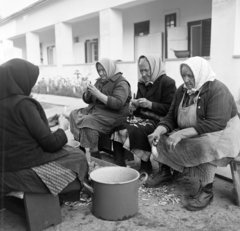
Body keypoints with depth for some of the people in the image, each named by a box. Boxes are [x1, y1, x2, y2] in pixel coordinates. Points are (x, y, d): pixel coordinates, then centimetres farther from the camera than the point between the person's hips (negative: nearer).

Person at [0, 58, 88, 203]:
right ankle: (64, 196, 35)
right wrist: (62, 128, 1)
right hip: (25, 170, -8)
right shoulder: (22, 103, -22)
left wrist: (46, 124, 10)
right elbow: (50, 143, -18)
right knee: (78, 157, 14)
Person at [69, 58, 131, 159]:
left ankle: (95, 156, -20)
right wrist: (87, 93, -5)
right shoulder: (100, 81, 16)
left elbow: (118, 103, -21)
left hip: (111, 115, -8)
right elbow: (87, 100, 20)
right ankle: (79, 147, -7)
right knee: (74, 114, -6)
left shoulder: (121, 83, -6)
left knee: (88, 121, -29)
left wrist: (98, 94, -24)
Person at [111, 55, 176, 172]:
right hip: (142, 116, 7)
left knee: (137, 131, -33)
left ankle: (146, 166, -13)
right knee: (118, 124, -15)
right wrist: (134, 106, 2)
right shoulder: (142, 83, 17)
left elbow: (170, 109, -12)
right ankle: (119, 164, -13)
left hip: (157, 120, -7)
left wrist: (150, 104, -20)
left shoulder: (168, 83, -6)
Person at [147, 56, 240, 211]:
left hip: (221, 133, -7)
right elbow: (171, 117, 3)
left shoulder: (218, 90, -21)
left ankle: (207, 190, -21)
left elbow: (216, 124, -31)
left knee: (205, 145, -38)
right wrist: (159, 130, -18)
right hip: (191, 134, 8)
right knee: (162, 136, -2)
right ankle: (165, 172, 14)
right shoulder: (182, 90, 1)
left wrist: (182, 133, -37)